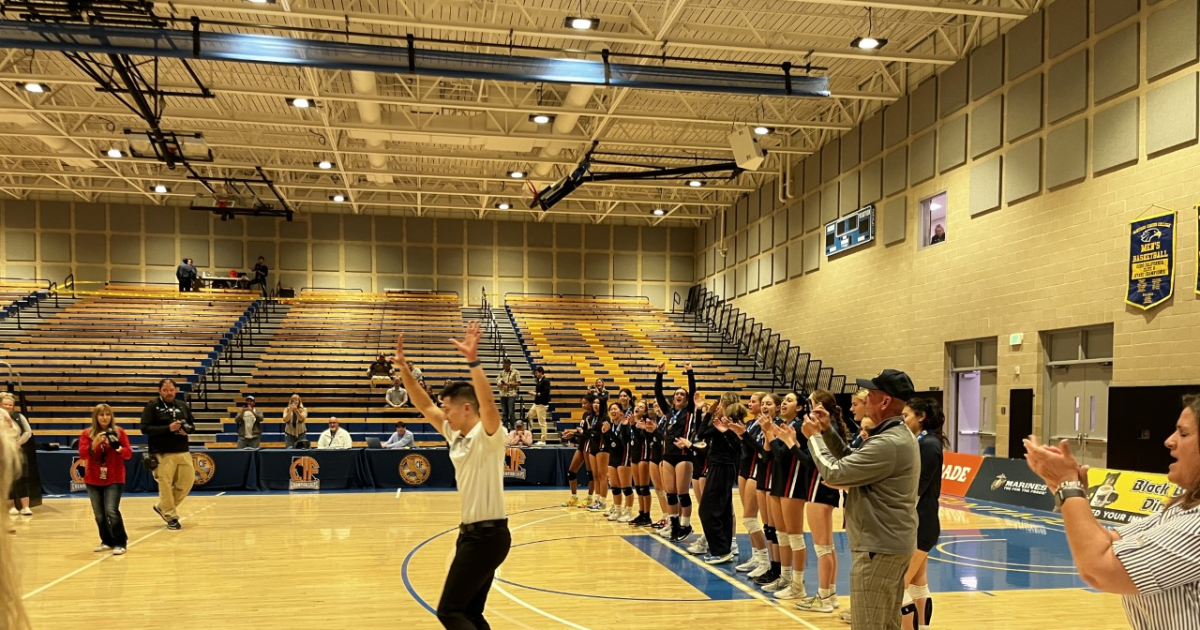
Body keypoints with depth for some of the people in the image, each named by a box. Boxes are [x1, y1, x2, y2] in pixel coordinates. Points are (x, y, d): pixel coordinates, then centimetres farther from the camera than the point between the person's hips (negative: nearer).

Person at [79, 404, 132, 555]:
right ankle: (107, 541, 25)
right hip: (93, 480, 3)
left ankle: (120, 543, -5)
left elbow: (129, 453, -2)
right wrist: (94, 443, -23)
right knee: (99, 514, 8)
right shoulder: (87, 433, 2)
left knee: (111, 511, -14)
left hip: (114, 479, -3)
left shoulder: (119, 432, -1)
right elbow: (82, 454, -8)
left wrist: (119, 448, -22)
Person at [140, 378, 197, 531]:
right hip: (163, 454, -5)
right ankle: (171, 517, 13)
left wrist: (187, 429, -7)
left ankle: (162, 507, 26)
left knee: (187, 481, 8)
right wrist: (168, 428, -21)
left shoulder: (183, 405, 11)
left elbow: (192, 424, 17)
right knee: (166, 486, -1)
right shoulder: (152, 406, -4)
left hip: (183, 452, 5)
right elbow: (145, 428, -12)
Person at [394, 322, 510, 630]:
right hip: (471, 532, 9)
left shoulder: (488, 434, -15)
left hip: (488, 534, -9)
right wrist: (403, 367, 1)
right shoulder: (455, 435, 8)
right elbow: (424, 405, 11)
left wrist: (473, 360, -44)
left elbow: (488, 404, -34)